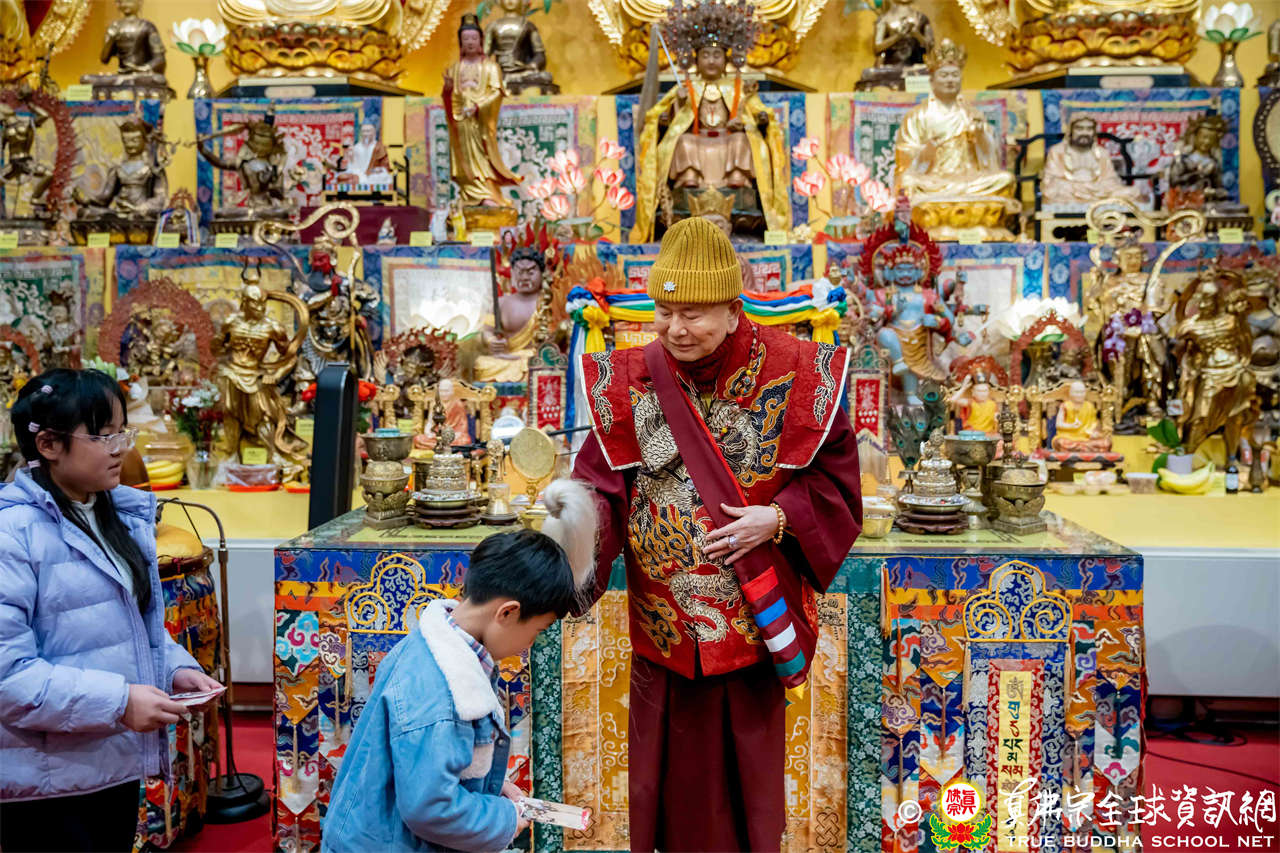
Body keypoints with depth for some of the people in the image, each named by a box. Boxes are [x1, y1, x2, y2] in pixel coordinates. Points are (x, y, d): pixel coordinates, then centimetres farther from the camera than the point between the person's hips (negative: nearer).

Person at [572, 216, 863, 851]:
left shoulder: (791, 375, -7)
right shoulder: (631, 381, -3)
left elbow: (834, 478, -2)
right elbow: (601, 487, -7)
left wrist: (778, 519, -17)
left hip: (757, 615, -1)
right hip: (664, 624, 2)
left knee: (747, 763, 13)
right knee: (672, 767, 14)